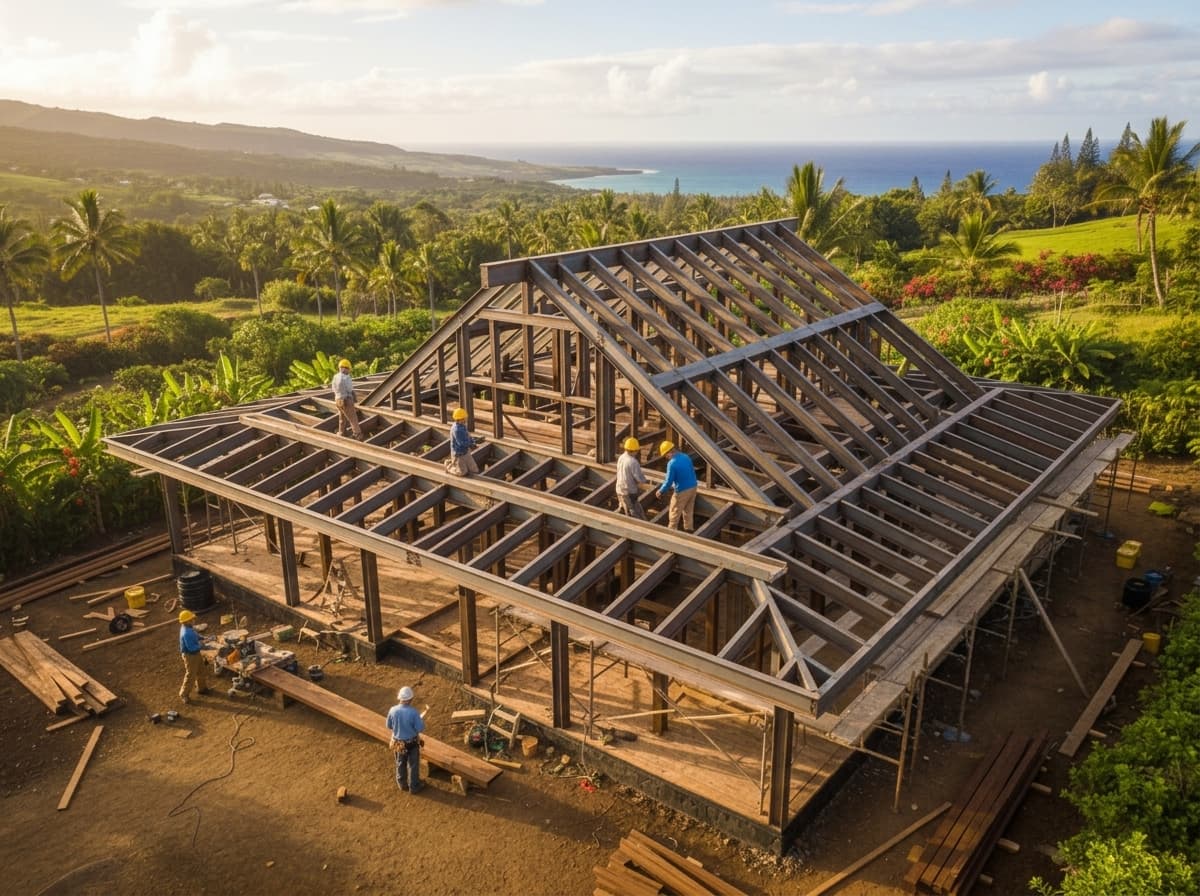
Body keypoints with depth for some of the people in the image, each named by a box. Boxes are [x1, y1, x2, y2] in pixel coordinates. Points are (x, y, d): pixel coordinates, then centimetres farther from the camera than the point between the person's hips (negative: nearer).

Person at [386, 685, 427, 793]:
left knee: (400, 763, 26)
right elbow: (420, 729, -22)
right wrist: (422, 721, -2)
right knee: (413, 765, 18)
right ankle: (414, 786, 32)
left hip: (398, 742, 3)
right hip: (412, 743, -3)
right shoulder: (413, 712, -30)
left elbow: (389, 726, -5)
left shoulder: (392, 710, -20)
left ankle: (402, 784, 43)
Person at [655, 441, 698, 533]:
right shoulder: (686, 457, 1)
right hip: (693, 488, 7)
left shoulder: (672, 463, -22)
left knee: (674, 513, 10)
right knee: (688, 511, 22)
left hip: (682, 491, -7)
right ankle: (688, 529, 33)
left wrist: (661, 491, -2)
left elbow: (669, 481, -18)